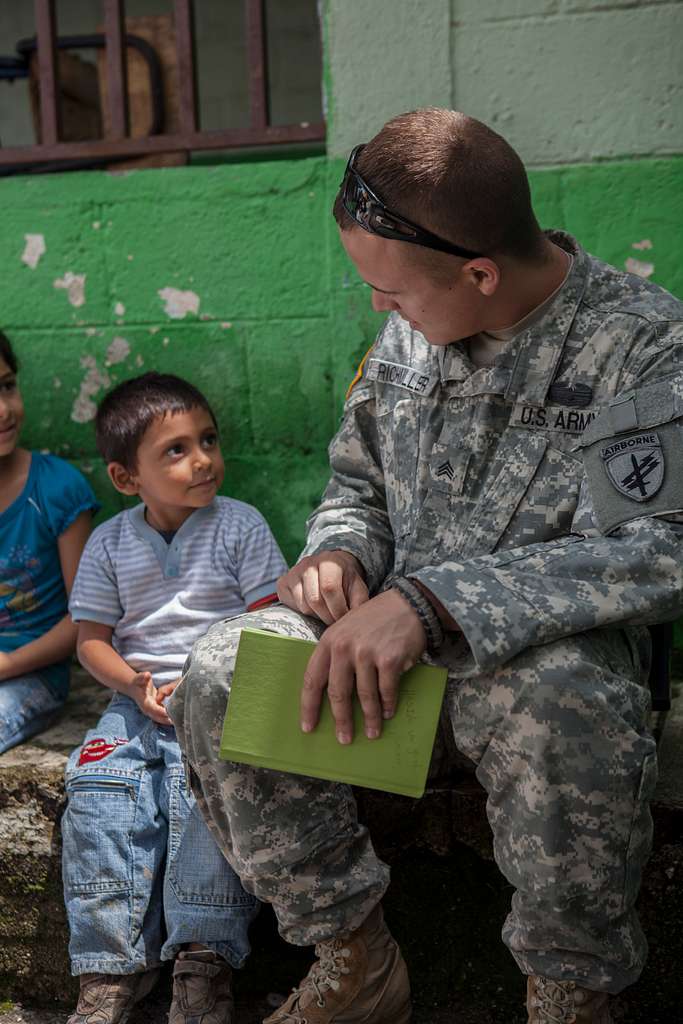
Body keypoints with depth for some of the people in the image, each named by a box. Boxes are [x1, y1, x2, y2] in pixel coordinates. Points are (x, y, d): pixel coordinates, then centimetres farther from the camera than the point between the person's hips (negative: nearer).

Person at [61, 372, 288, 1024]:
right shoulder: (109, 542, 7)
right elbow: (91, 638, 9)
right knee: (98, 788, -19)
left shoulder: (240, 525, -1)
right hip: (139, 700, 3)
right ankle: (111, 970, -6)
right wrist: (133, 684, -11)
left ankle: (204, 959, -13)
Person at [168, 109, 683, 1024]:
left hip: (554, 642, -4)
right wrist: (338, 552, -10)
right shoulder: (409, 333, 5)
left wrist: (432, 603, -32)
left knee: (557, 705, -39)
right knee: (220, 671, -17)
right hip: (396, 630, 5)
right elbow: (357, 482, 16)